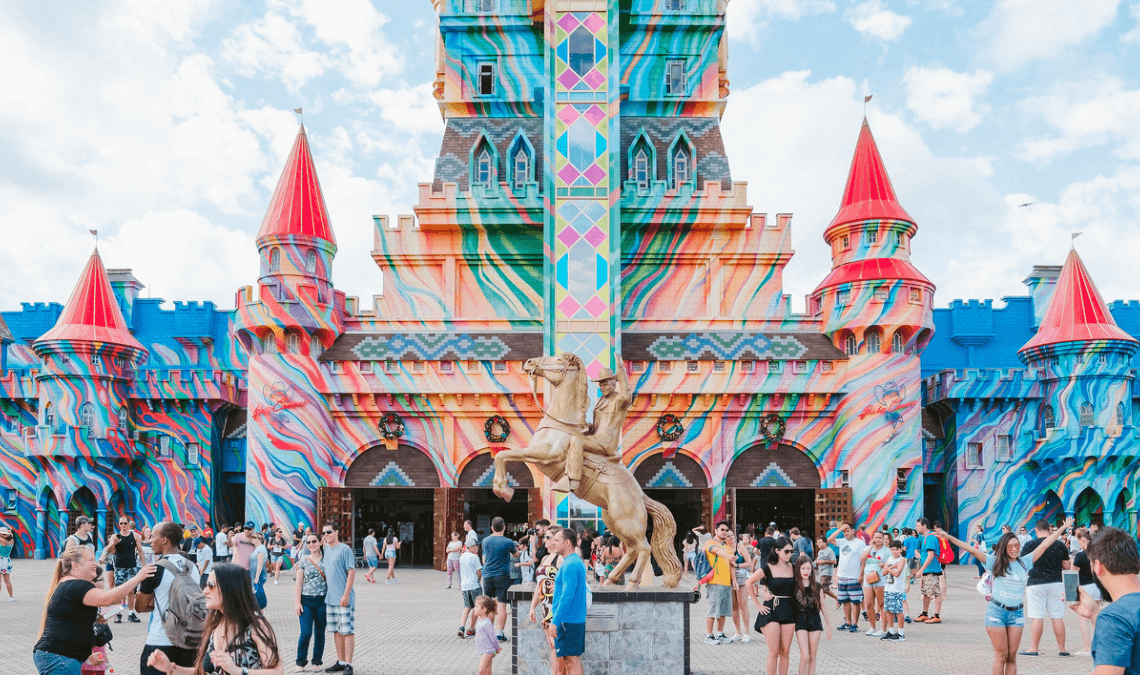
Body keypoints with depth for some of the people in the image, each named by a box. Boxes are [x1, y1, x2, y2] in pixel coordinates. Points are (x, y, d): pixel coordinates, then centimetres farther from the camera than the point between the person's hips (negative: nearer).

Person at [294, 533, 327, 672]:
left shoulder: (326, 559, 3)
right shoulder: (303, 560, 4)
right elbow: (299, 583, 4)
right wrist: (297, 602, -2)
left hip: (322, 600, 1)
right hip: (306, 600, -1)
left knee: (320, 633, 7)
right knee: (306, 633, -7)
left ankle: (317, 661, 21)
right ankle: (301, 662, 10)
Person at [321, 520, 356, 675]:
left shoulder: (345, 549, -10)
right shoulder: (326, 549, 11)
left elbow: (351, 572, -13)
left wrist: (346, 595, -17)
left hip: (344, 598, -7)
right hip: (330, 598, 7)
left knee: (348, 631, -4)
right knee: (336, 631, 13)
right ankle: (340, 662, 23)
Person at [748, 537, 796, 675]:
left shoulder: (793, 567, 6)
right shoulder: (768, 568, -6)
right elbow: (749, 583, 0)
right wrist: (758, 604, 0)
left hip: (788, 611, 4)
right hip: (771, 611, -4)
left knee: (785, 652, 5)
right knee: (773, 652, -5)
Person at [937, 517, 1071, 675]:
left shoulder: (1024, 562, 7)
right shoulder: (995, 562, -2)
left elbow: (1044, 545, 11)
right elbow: (972, 550, -10)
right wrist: (949, 537, -18)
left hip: (1017, 614, 3)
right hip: (996, 612, -3)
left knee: (1012, 657, 4)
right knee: (1001, 655, -1)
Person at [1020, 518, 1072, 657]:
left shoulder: (1030, 545, -7)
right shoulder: (1061, 545, 3)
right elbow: (1067, 566, 9)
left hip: (1035, 584, -3)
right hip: (1056, 583, 3)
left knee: (1037, 617, -1)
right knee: (1058, 617, 7)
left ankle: (1033, 648, 2)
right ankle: (1061, 649, 12)